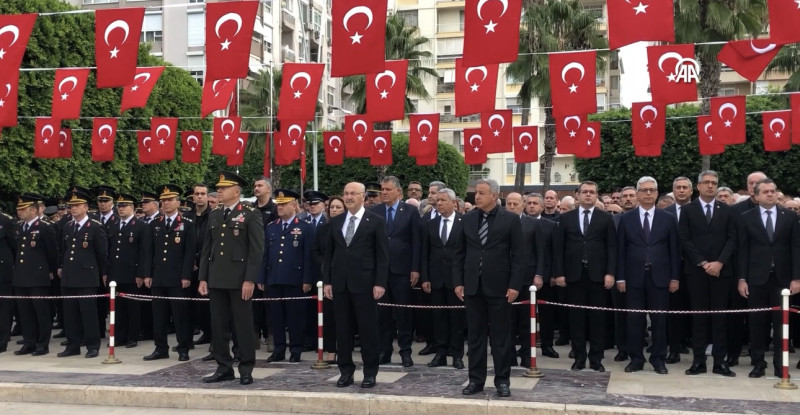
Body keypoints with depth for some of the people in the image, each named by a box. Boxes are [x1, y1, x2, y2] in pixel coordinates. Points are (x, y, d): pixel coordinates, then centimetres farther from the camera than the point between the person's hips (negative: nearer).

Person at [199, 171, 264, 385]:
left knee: (243, 325, 1)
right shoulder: (214, 215, 14)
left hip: (239, 279, -6)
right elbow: (206, 249, 15)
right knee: (218, 326, 8)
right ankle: (224, 368, 18)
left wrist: (250, 280, -15)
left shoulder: (251, 214, -4)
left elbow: (257, 250, -9)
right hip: (216, 279, 6)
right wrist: (203, 278, 8)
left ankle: (246, 369, 10)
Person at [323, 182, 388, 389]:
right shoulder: (335, 221, 12)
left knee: (368, 329, 2)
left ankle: (370, 372, 13)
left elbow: (382, 255, -4)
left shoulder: (376, 221, -1)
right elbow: (328, 253, 12)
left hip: (364, 283, -4)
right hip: (339, 284, 4)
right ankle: (345, 371, 18)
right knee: (342, 329, 8)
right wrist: (326, 281, 5)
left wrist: (380, 283, -11)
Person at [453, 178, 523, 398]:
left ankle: (502, 380, 14)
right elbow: (459, 253, 9)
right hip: (472, 285, 3)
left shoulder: (511, 219, -3)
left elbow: (517, 255, -4)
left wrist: (514, 285, -10)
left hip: (499, 286, -3)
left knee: (501, 336, 5)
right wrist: (458, 282, 3)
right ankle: (476, 379, 17)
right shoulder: (467, 219, 6)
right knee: (475, 335, 8)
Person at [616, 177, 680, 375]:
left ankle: (659, 359, 15)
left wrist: (674, 277, -1)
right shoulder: (626, 219, 5)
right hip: (634, 277, 0)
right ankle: (636, 359, 13)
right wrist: (620, 277, -2)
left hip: (659, 277, 0)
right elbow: (620, 250, 3)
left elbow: (674, 250, 5)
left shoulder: (668, 218, 6)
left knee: (659, 319, 5)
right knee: (635, 319, 4)